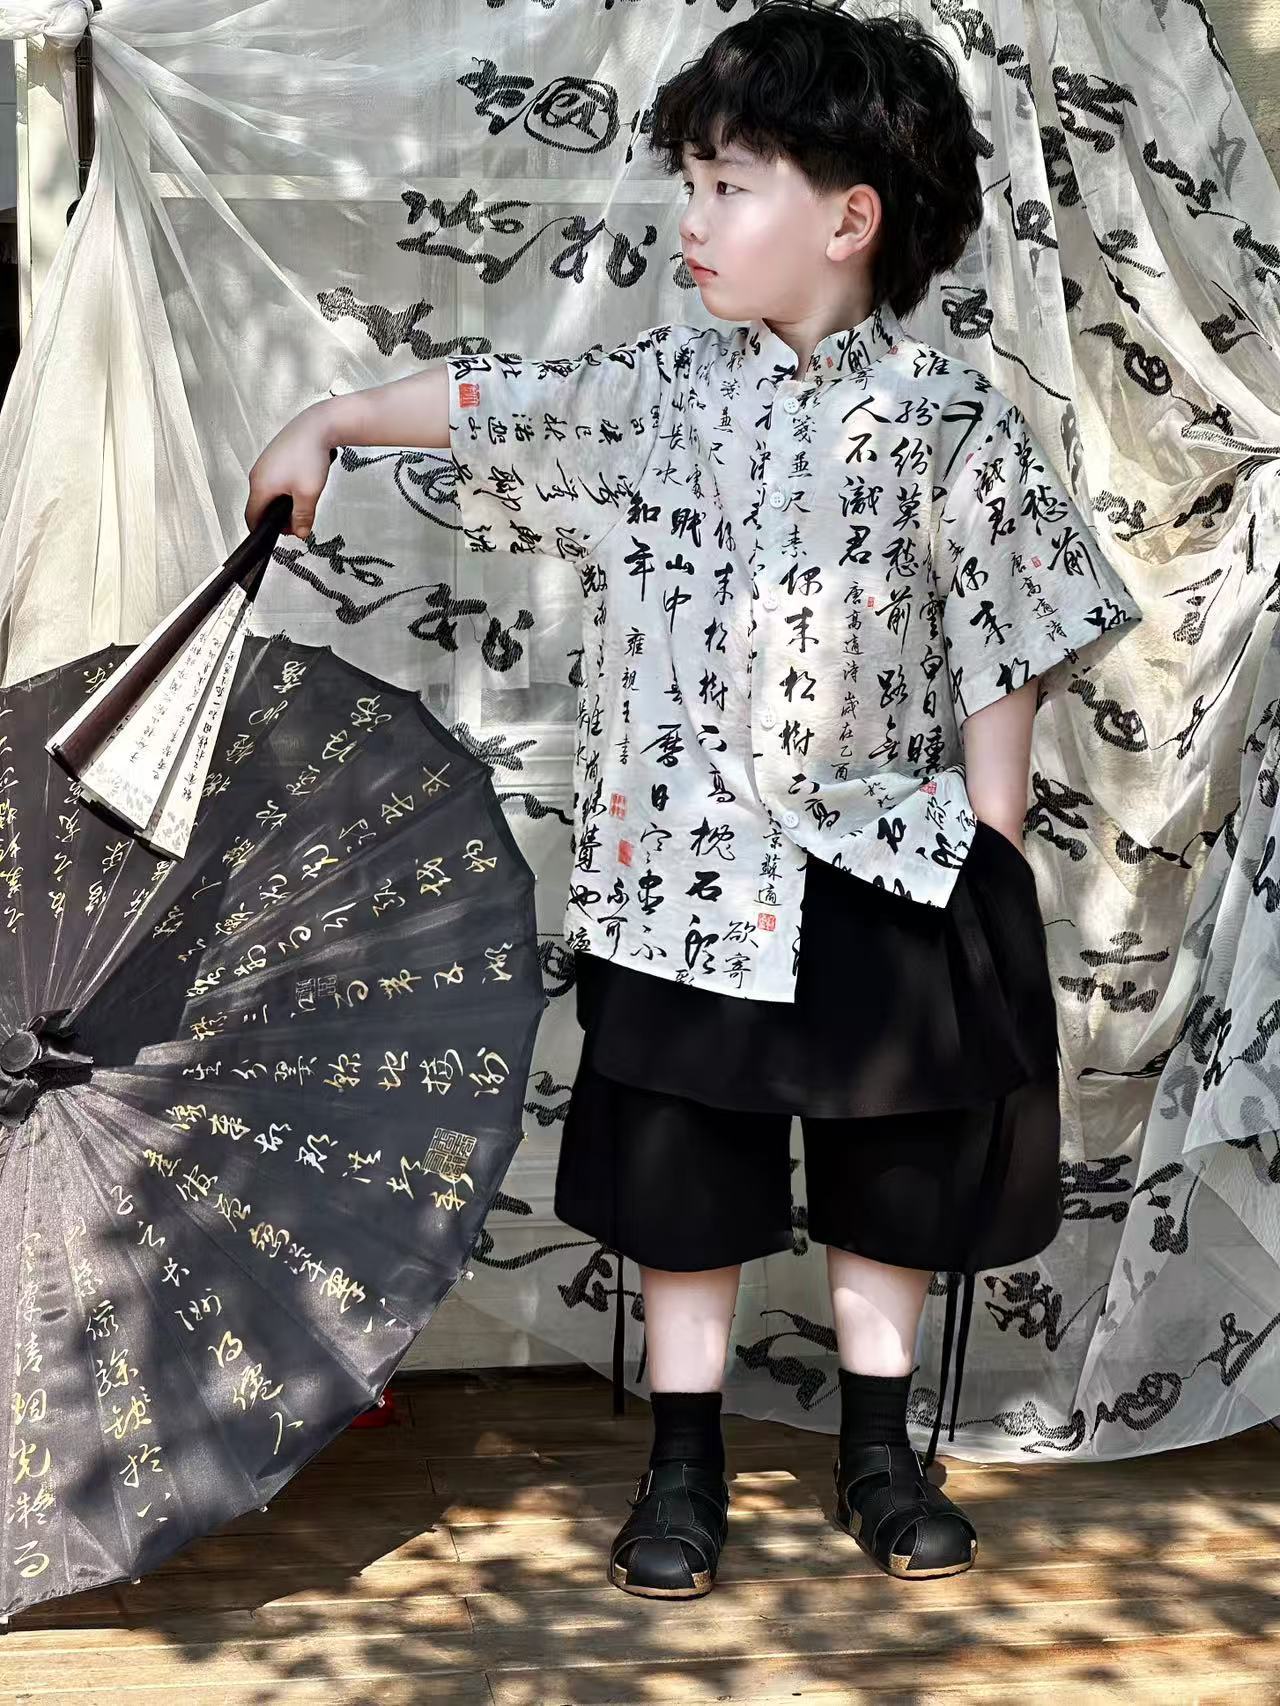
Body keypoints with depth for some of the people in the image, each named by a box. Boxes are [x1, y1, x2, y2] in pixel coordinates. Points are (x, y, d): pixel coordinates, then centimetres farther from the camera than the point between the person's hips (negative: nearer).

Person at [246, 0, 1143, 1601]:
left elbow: (998, 666, -6)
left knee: (892, 1181, 13)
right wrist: (325, 422, 16)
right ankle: (684, 1463, 25)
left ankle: (880, 1451, 31)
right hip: (688, 871, 2)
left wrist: (992, 873, -7)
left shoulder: (954, 423, -8)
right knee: (680, 1176, 10)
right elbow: (484, 398, 12)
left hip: (888, 867, -1)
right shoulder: (659, 390, -1)